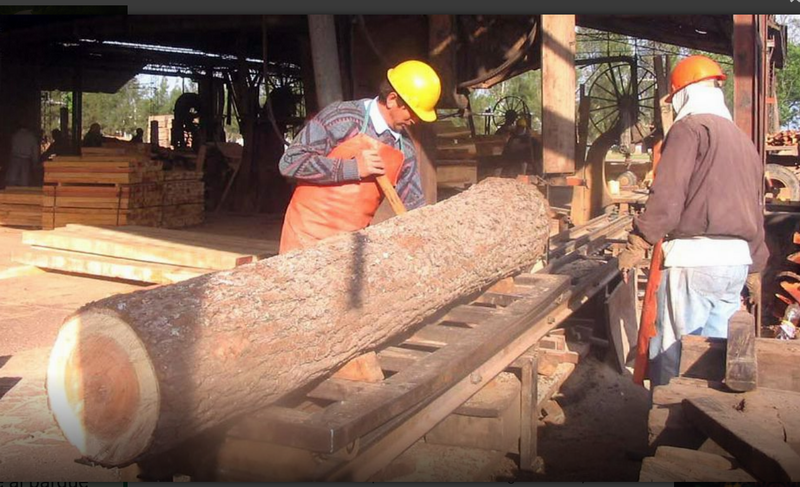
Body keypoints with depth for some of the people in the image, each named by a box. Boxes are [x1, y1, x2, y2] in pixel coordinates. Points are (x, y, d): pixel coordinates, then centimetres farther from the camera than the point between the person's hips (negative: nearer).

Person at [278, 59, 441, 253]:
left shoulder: (404, 148, 4)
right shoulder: (342, 118, -14)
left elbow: (413, 205, 12)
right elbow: (290, 162, -17)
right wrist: (353, 168, -21)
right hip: (308, 237, -5)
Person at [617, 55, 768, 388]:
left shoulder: (690, 127, -5)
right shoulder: (743, 139, 21)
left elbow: (667, 196, -15)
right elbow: (756, 209, 25)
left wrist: (637, 244, -10)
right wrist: (755, 268, 31)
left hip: (695, 259, -8)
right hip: (737, 260, 8)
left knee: (672, 352, -3)